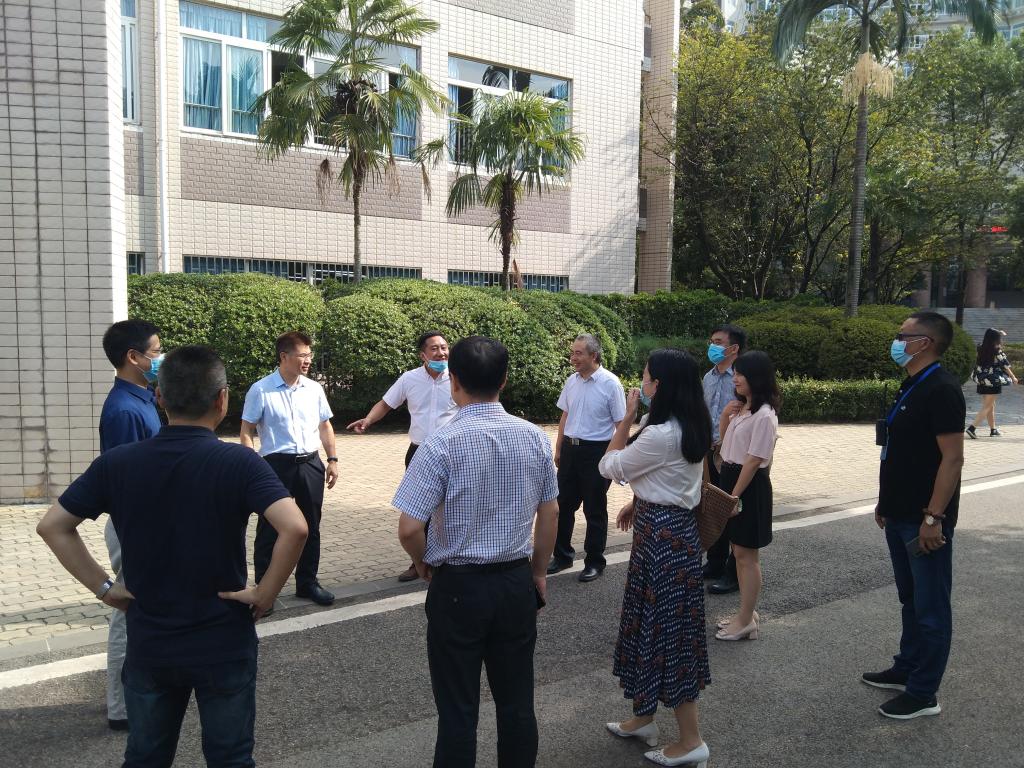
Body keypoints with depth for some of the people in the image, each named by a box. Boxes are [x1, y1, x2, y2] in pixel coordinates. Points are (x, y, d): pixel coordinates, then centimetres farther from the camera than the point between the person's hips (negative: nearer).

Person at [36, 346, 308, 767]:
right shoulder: (238, 462, -17)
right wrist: (265, 593, -16)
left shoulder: (117, 463, -6)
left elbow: (52, 526, 0)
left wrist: (103, 586, 3)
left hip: (149, 645, 3)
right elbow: (294, 528, -29)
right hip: (224, 645, -3)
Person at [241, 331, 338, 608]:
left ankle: (307, 582, 29)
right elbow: (246, 432, -6)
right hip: (277, 464, -4)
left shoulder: (314, 388, 5)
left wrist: (332, 459, 9)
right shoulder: (260, 391, -8)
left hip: (311, 464, 5)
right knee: (270, 529, 4)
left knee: (311, 528, 13)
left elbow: (325, 426, 15)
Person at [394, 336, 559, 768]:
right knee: (517, 702, 18)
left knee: (458, 711, 10)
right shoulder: (534, 438, -3)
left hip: (458, 586, -4)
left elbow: (409, 529, -19)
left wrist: (424, 564, 2)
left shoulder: (442, 444, -18)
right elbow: (550, 513, 5)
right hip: (516, 583, 5)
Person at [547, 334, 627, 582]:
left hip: (596, 451, -6)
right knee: (563, 505, 13)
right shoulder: (571, 381, 5)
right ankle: (562, 555, 29)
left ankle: (594, 562, 21)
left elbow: (621, 423, -11)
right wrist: (558, 448, 15)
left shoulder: (610, 383, -12)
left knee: (595, 510, 7)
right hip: (570, 448, 6)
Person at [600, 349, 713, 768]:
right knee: (651, 623, 19)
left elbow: (610, 467, -12)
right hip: (669, 525, 10)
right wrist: (637, 504, 19)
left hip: (662, 533, -10)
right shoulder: (689, 427, 7)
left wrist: (625, 419, -7)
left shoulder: (660, 434, -24)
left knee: (666, 628, 1)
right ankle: (643, 717, 34)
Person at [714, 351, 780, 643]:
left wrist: (735, 496, -18)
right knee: (738, 552, 16)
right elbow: (725, 441, 18)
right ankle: (746, 613, 28)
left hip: (749, 486, -9)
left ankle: (746, 622, 12)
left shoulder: (764, 415, -19)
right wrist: (725, 416, 0)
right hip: (730, 477, 9)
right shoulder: (741, 408, 8)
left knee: (747, 555, 1)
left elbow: (753, 461, -20)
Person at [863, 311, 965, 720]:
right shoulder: (911, 386, 12)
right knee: (911, 599, 20)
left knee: (930, 608, 3)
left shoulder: (942, 389, -18)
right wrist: (886, 502, 20)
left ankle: (923, 694, 13)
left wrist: (934, 517, -23)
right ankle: (906, 669, 34)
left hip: (924, 521, -9)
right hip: (900, 516, 9)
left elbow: (952, 458, -21)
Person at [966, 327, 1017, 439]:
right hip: (994, 383, -6)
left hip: (982, 382, 6)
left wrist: (998, 333, 37)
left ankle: (993, 430, 26)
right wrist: (1013, 378, 12)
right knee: (987, 407, -4)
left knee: (991, 406, 18)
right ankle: (972, 428, -17)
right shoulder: (997, 351, -14)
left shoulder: (981, 350, 2)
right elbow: (1005, 366, -6)